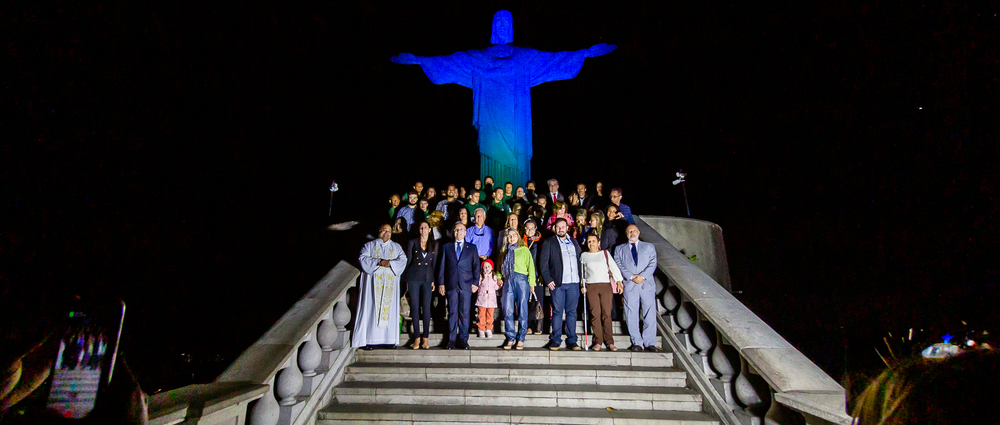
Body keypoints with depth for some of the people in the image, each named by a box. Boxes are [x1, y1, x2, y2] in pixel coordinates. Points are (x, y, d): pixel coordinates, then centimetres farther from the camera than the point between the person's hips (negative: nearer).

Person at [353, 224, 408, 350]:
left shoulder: (396, 247, 16)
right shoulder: (369, 245, 11)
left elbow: (403, 260, 2)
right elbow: (363, 258, -4)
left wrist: (390, 263, -14)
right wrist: (378, 262, -16)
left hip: (390, 282, 2)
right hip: (374, 281, -2)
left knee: (390, 308, -1)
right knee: (372, 308, -6)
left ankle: (390, 339, 1)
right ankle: (370, 340, -6)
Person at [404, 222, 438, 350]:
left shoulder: (434, 244, 9)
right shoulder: (412, 242, 5)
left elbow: (434, 263, 10)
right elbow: (408, 261, 6)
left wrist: (434, 280, 4)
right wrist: (406, 280, 2)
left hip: (427, 278, 1)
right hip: (414, 277, -1)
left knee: (426, 307, -1)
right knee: (415, 307, 0)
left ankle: (425, 338, 7)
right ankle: (417, 337, 9)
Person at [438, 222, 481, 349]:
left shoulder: (472, 247, 11)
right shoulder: (446, 247, 13)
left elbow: (476, 266, 9)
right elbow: (442, 266, 9)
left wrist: (475, 283, 0)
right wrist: (441, 283, 1)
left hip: (466, 285, 0)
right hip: (451, 284, 0)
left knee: (464, 313, 0)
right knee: (452, 313, 2)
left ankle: (463, 341, 9)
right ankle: (451, 340, 10)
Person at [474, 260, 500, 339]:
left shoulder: (494, 276, 9)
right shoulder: (480, 276, 2)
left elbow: (495, 287, 15)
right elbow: (477, 286, 3)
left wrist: (499, 284, -2)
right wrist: (474, 289, -16)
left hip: (491, 299, 2)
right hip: (482, 298, -2)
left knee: (490, 315, 3)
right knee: (482, 315, 0)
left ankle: (489, 330, 13)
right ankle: (481, 330, 10)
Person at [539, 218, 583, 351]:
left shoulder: (574, 242, 17)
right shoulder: (549, 243, 5)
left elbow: (580, 260, 18)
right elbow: (543, 262, 0)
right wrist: (548, 280, -8)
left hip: (574, 282, 3)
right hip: (557, 282, -3)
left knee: (572, 311, 5)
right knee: (557, 311, -1)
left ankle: (571, 341, 12)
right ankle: (555, 340, 6)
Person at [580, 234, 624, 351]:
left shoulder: (605, 253, 13)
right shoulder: (584, 255, 14)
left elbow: (614, 267, 9)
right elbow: (582, 272, 16)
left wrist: (619, 282, 1)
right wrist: (582, 285, 6)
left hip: (606, 285, 0)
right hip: (591, 287, 0)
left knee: (607, 314, -5)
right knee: (595, 314, -6)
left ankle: (609, 342, 0)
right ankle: (598, 342, -1)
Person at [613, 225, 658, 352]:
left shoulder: (649, 247, 17)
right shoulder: (620, 249, 16)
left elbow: (652, 263, 5)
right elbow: (619, 266, 4)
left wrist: (642, 276, -11)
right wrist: (631, 277, -10)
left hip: (647, 284, 0)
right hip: (629, 285, 0)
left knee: (649, 314, -4)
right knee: (632, 315, -1)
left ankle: (650, 343, 1)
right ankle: (637, 343, 5)